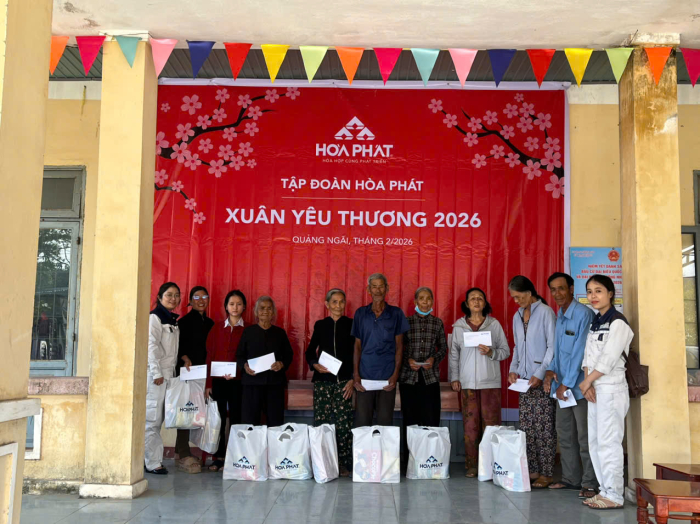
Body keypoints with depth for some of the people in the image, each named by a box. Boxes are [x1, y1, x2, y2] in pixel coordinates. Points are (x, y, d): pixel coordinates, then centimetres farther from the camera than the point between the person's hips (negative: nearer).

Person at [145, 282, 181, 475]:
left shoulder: (173, 320, 18)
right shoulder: (155, 317, -6)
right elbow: (151, 345, -13)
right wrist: (157, 373, -16)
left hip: (169, 373, 8)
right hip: (155, 374, -8)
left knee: (159, 419, 9)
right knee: (152, 419, -5)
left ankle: (152, 459, 14)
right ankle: (153, 463, -3)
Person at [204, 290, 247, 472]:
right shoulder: (217, 328, 8)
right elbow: (209, 355, 6)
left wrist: (236, 372, -15)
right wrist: (208, 383, 0)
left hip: (237, 380, -1)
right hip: (217, 380, 1)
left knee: (236, 418, 1)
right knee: (218, 419, 2)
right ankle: (218, 457, 10)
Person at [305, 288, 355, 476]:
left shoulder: (351, 325, 6)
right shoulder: (320, 325, 12)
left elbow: (357, 353, 3)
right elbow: (310, 351, 15)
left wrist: (353, 379, -5)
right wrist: (315, 365, -6)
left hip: (344, 380, -2)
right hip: (322, 379, 2)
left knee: (343, 423, -8)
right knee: (321, 422, -2)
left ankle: (344, 464, 0)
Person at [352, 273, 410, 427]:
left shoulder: (396, 313, 4)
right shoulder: (361, 313, 8)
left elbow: (399, 346, 4)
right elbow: (357, 346, 9)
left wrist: (395, 375, -5)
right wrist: (356, 374, 0)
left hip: (387, 378, -1)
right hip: (365, 376, 1)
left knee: (385, 422, 3)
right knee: (362, 422, 0)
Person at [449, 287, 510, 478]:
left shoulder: (494, 324, 5)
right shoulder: (459, 326, 9)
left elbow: (506, 350, 6)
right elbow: (454, 354, 11)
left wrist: (491, 352, -13)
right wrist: (454, 378, 5)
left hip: (490, 382, -1)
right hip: (467, 382, 1)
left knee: (491, 423, -4)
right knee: (470, 424, 0)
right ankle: (472, 465, 7)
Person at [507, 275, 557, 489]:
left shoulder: (545, 312, -6)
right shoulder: (517, 317, 16)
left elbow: (552, 347, -10)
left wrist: (540, 374, -15)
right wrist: (513, 369, 7)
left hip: (542, 381, -7)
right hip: (524, 380, 7)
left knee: (544, 428, -4)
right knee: (527, 428, 7)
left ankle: (546, 473, 2)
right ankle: (532, 470, 14)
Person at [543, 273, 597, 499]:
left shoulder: (583, 314, -13)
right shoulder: (559, 316, 13)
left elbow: (580, 352, -16)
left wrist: (567, 384, -13)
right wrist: (551, 370, 0)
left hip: (579, 386, -8)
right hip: (562, 386, 8)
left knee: (584, 436, -2)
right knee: (565, 435, 13)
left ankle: (589, 483, 5)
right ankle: (571, 478, 22)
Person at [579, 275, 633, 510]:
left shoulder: (618, 322, -10)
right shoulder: (594, 323, 15)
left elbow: (608, 359, -15)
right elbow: (588, 356, 11)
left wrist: (586, 382, -7)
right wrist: (588, 384, -3)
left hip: (611, 389, -8)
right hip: (594, 388, 8)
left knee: (608, 442, -8)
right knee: (595, 442, 10)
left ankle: (614, 495, -1)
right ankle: (605, 490, 17)